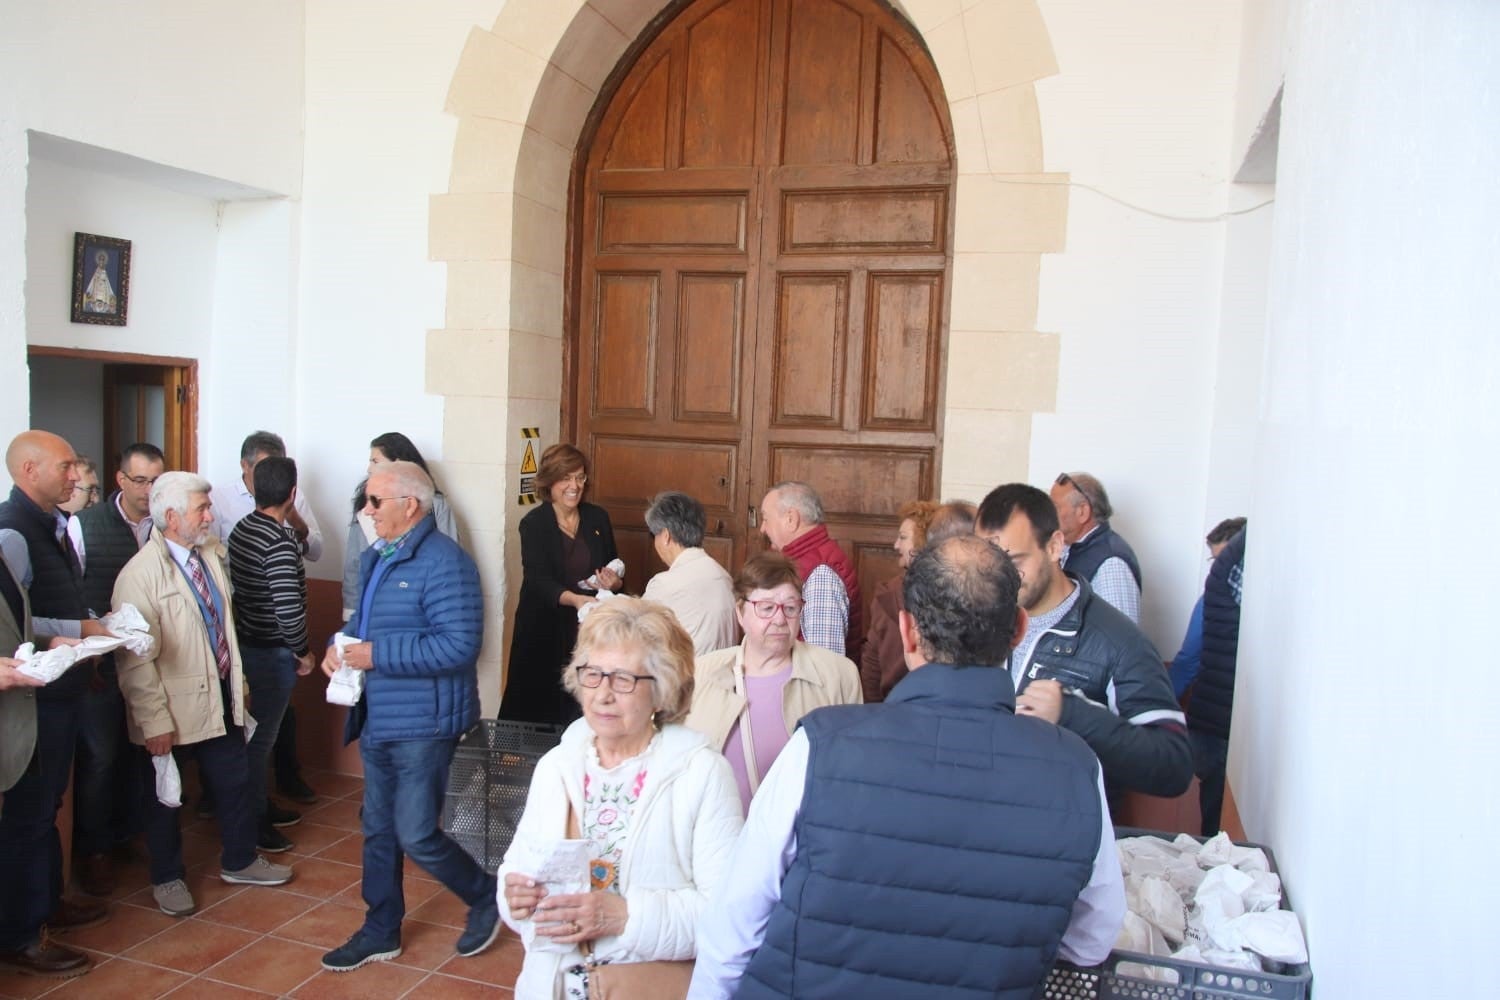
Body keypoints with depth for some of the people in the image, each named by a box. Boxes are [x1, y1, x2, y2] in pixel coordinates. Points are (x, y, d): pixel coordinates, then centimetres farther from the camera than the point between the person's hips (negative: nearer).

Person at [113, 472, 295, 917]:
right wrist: (155, 721, -21)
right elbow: (135, 658, -21)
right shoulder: (141, 573, -21)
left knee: (235, 781, 18)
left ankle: (239, 861, 37)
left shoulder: (211, 553, 1)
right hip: (174, 710, -6)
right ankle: (167, 878, 34)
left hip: (220, 697, 6)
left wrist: (238, 676, 14)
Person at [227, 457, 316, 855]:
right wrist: (303, 651, -13)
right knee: (261, 737, 3)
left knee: (258, 731, 20)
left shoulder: (241, 529, 4)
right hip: (272, 651, -9)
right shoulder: (280, 541, -24)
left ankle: (259, 806, 34)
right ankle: (254, 825, 14)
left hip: (246, 640, 9)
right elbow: (288, 607, -26)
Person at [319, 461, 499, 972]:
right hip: (376, 720, 9)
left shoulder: (444, 562, -20)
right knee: (379, 830, 18)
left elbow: (460, 644, -27)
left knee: (416, 835, -3)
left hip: (422, 725, -9)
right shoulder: (375, 557, 11)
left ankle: (486, 897, 22)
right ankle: (381, 931, 34)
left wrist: (377, 655, -24)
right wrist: (339, 646, 1)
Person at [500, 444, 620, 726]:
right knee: (536, 707, 0)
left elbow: (613, 570, 15)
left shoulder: (598, 518, 7)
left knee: (582, 710, -2)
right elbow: (537, 580, -15)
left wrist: (614, 583, -9)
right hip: (544, 634, -2)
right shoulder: (533, 524, -4)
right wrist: (575, 599, -33)